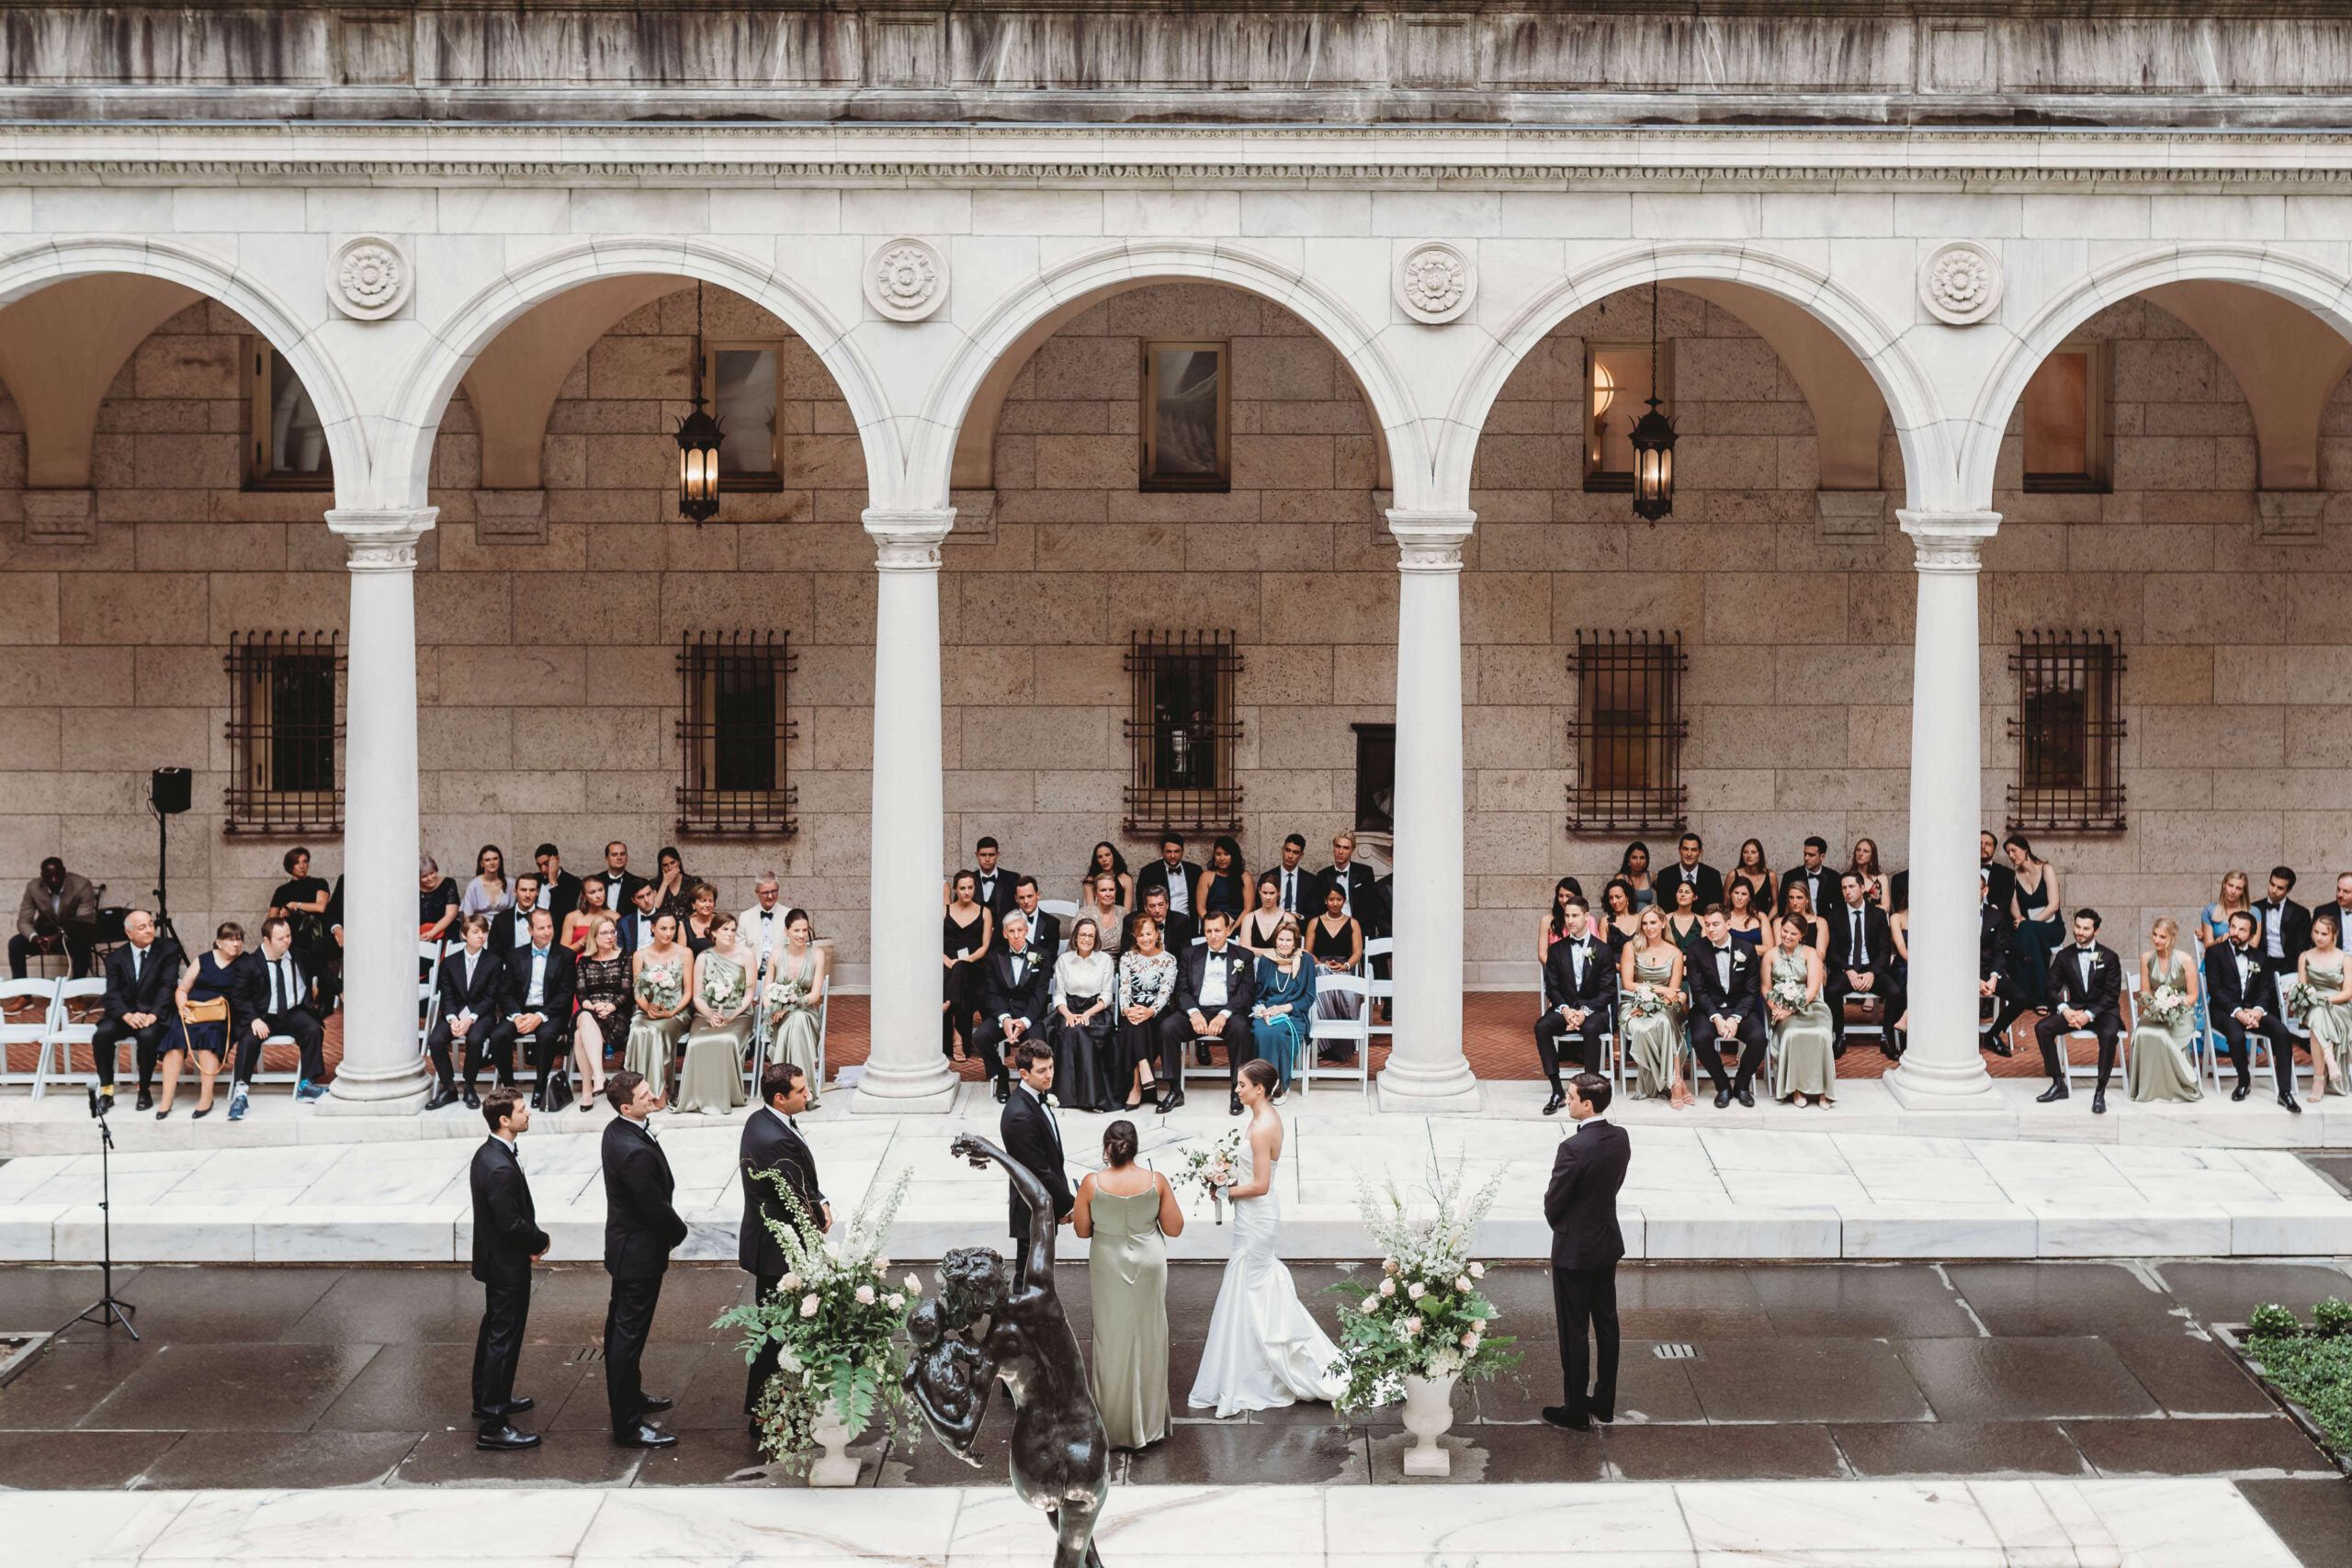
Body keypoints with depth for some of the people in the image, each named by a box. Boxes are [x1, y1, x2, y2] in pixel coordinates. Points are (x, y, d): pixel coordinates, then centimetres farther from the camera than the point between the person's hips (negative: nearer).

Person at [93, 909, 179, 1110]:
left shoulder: (168, 950, 0)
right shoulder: (116, 958, 6)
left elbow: (168, 987, -9)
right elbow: (113, 994, -4)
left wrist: (153, 1015, -25)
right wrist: (127, 1016, -25)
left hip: (153, 1013, -2)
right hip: (124, 1013, 2)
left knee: (147, 1036, -34)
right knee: (101, 1034, -27)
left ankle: (145, 1090, -13)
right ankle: (106, 1090, -11)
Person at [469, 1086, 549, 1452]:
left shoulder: (488, 1153, 3)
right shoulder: (501, 1168, -29)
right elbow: (512, 1224, -26)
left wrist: (530, 1241, 4)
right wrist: (541, 1241, -9)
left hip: (494, 1258, 10)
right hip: (508, 1265, -10)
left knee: (494, 1329, 24)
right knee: (505, 1339, -4)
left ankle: (486, 1399, 40)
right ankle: (492, 1425, 0)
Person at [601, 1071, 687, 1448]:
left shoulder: (616, 1131, 1)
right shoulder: (636, 1152, -30)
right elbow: (656, 1208, -23)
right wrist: (679, 1232, -5)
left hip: (623, 1245, 10)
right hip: (640, 1253, -10)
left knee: (621, 1327, 23)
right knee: (630, 1335, -3)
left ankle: (627, 1396, 41)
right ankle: (627, 1424, 4)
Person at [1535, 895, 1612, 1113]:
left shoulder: (1601, 950, 0)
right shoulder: (1557, 949, 9)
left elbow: (1608, 989, -4)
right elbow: (1552, 987, 6)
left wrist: (1585, 1011, -17)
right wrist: (1565, 1009, -14)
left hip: (1593, 1009, -3)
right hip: (1564, 1007, 3)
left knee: (1591, 1029, -37)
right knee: (1542, 1026, -28)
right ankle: (1557, 1091, -25)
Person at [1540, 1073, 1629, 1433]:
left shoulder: (1574, 1148, -26)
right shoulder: (1620, 1138, -3)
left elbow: (1553, 1201, -17)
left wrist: (1559, 1225, 4)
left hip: (1574, 1250, -8)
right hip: (1608, 1243, 8)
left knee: (1573, 1331, 4)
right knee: (1606, 1322, 17)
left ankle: (1576, 1412, 12)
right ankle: (1604, 1403, 27)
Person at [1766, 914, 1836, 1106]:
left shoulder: (1810, 954, 8)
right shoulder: (1772, 955, 13)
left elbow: (1813, 988, -3)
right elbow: (1766, 988, 10)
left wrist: (1792, 1009, -15)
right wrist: (1774, 1008, -11)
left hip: (1809, 1006, 0)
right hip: (1782, 1010, 0)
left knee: (1822, 1035, -31)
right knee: (1792, 1034, -33)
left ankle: (1822, 1090, -20)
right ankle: (1795, 1088, -21)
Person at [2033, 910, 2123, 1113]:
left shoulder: (2109, 957, -3)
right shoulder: (2064, 956, 5)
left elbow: (2112, 994, -7)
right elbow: (2052, 988, 3)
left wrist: (2089, 1014, -20)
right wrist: (2064, 1010, -17)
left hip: (2102, 1010, -3)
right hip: (2074, 1009, 3)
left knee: (2109, 1034, -36)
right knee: (2042, 1028, -20)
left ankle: (2100, 1093, -29)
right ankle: (2058, 1084, -12)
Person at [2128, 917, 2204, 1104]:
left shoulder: (2184, 960, -8)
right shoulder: (2146, 958, 1)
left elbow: (2192, 995, -3)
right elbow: (2145, 993, 7)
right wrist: (2151, 1004, -16)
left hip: (2181, 1013, -3)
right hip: (2156, 1012, 3)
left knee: (2163, 1036, -33)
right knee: (2144, 1033, -32)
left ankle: (2185, 1086, -13)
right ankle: (2146, 1088, -18)